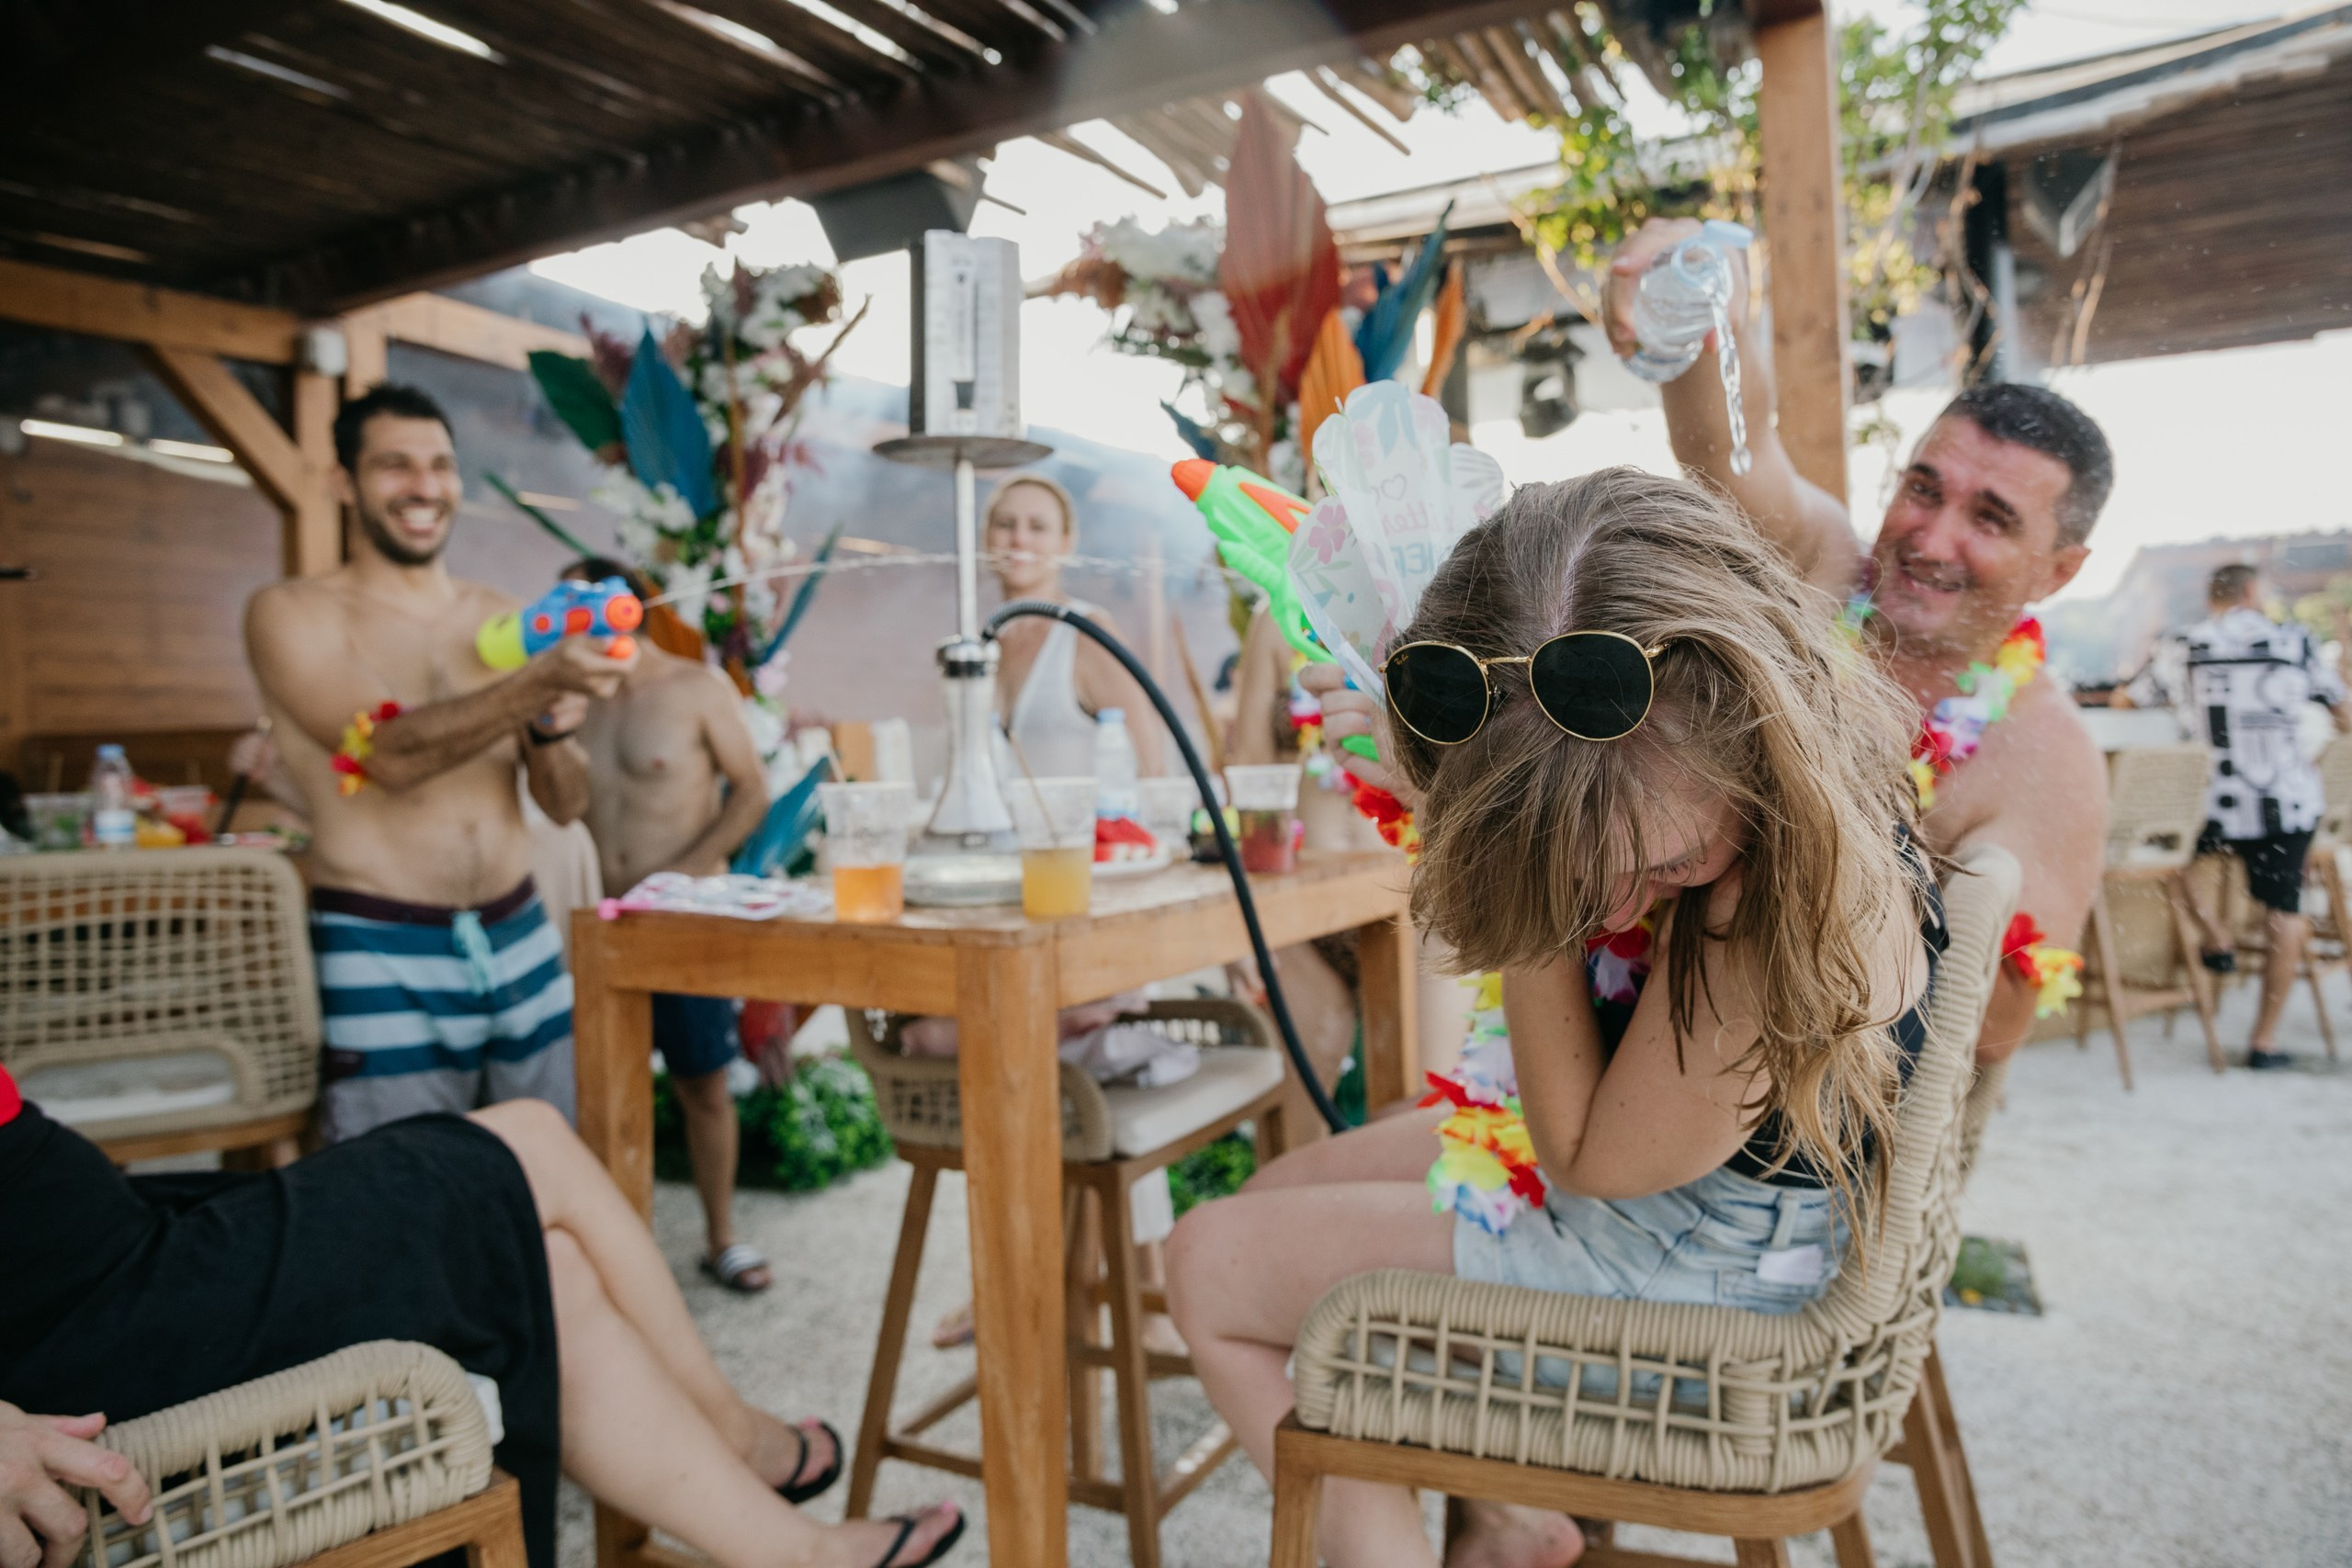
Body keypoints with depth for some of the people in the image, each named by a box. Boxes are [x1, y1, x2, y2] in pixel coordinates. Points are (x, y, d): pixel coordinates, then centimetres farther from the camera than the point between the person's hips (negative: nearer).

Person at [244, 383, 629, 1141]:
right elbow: (390, 753, -18)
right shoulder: (292, 613, 0)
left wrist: (550, 730, -12)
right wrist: (540, 681, -30)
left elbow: (567, 805, 9)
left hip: (521, 942, 4)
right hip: (383, 961, -3)